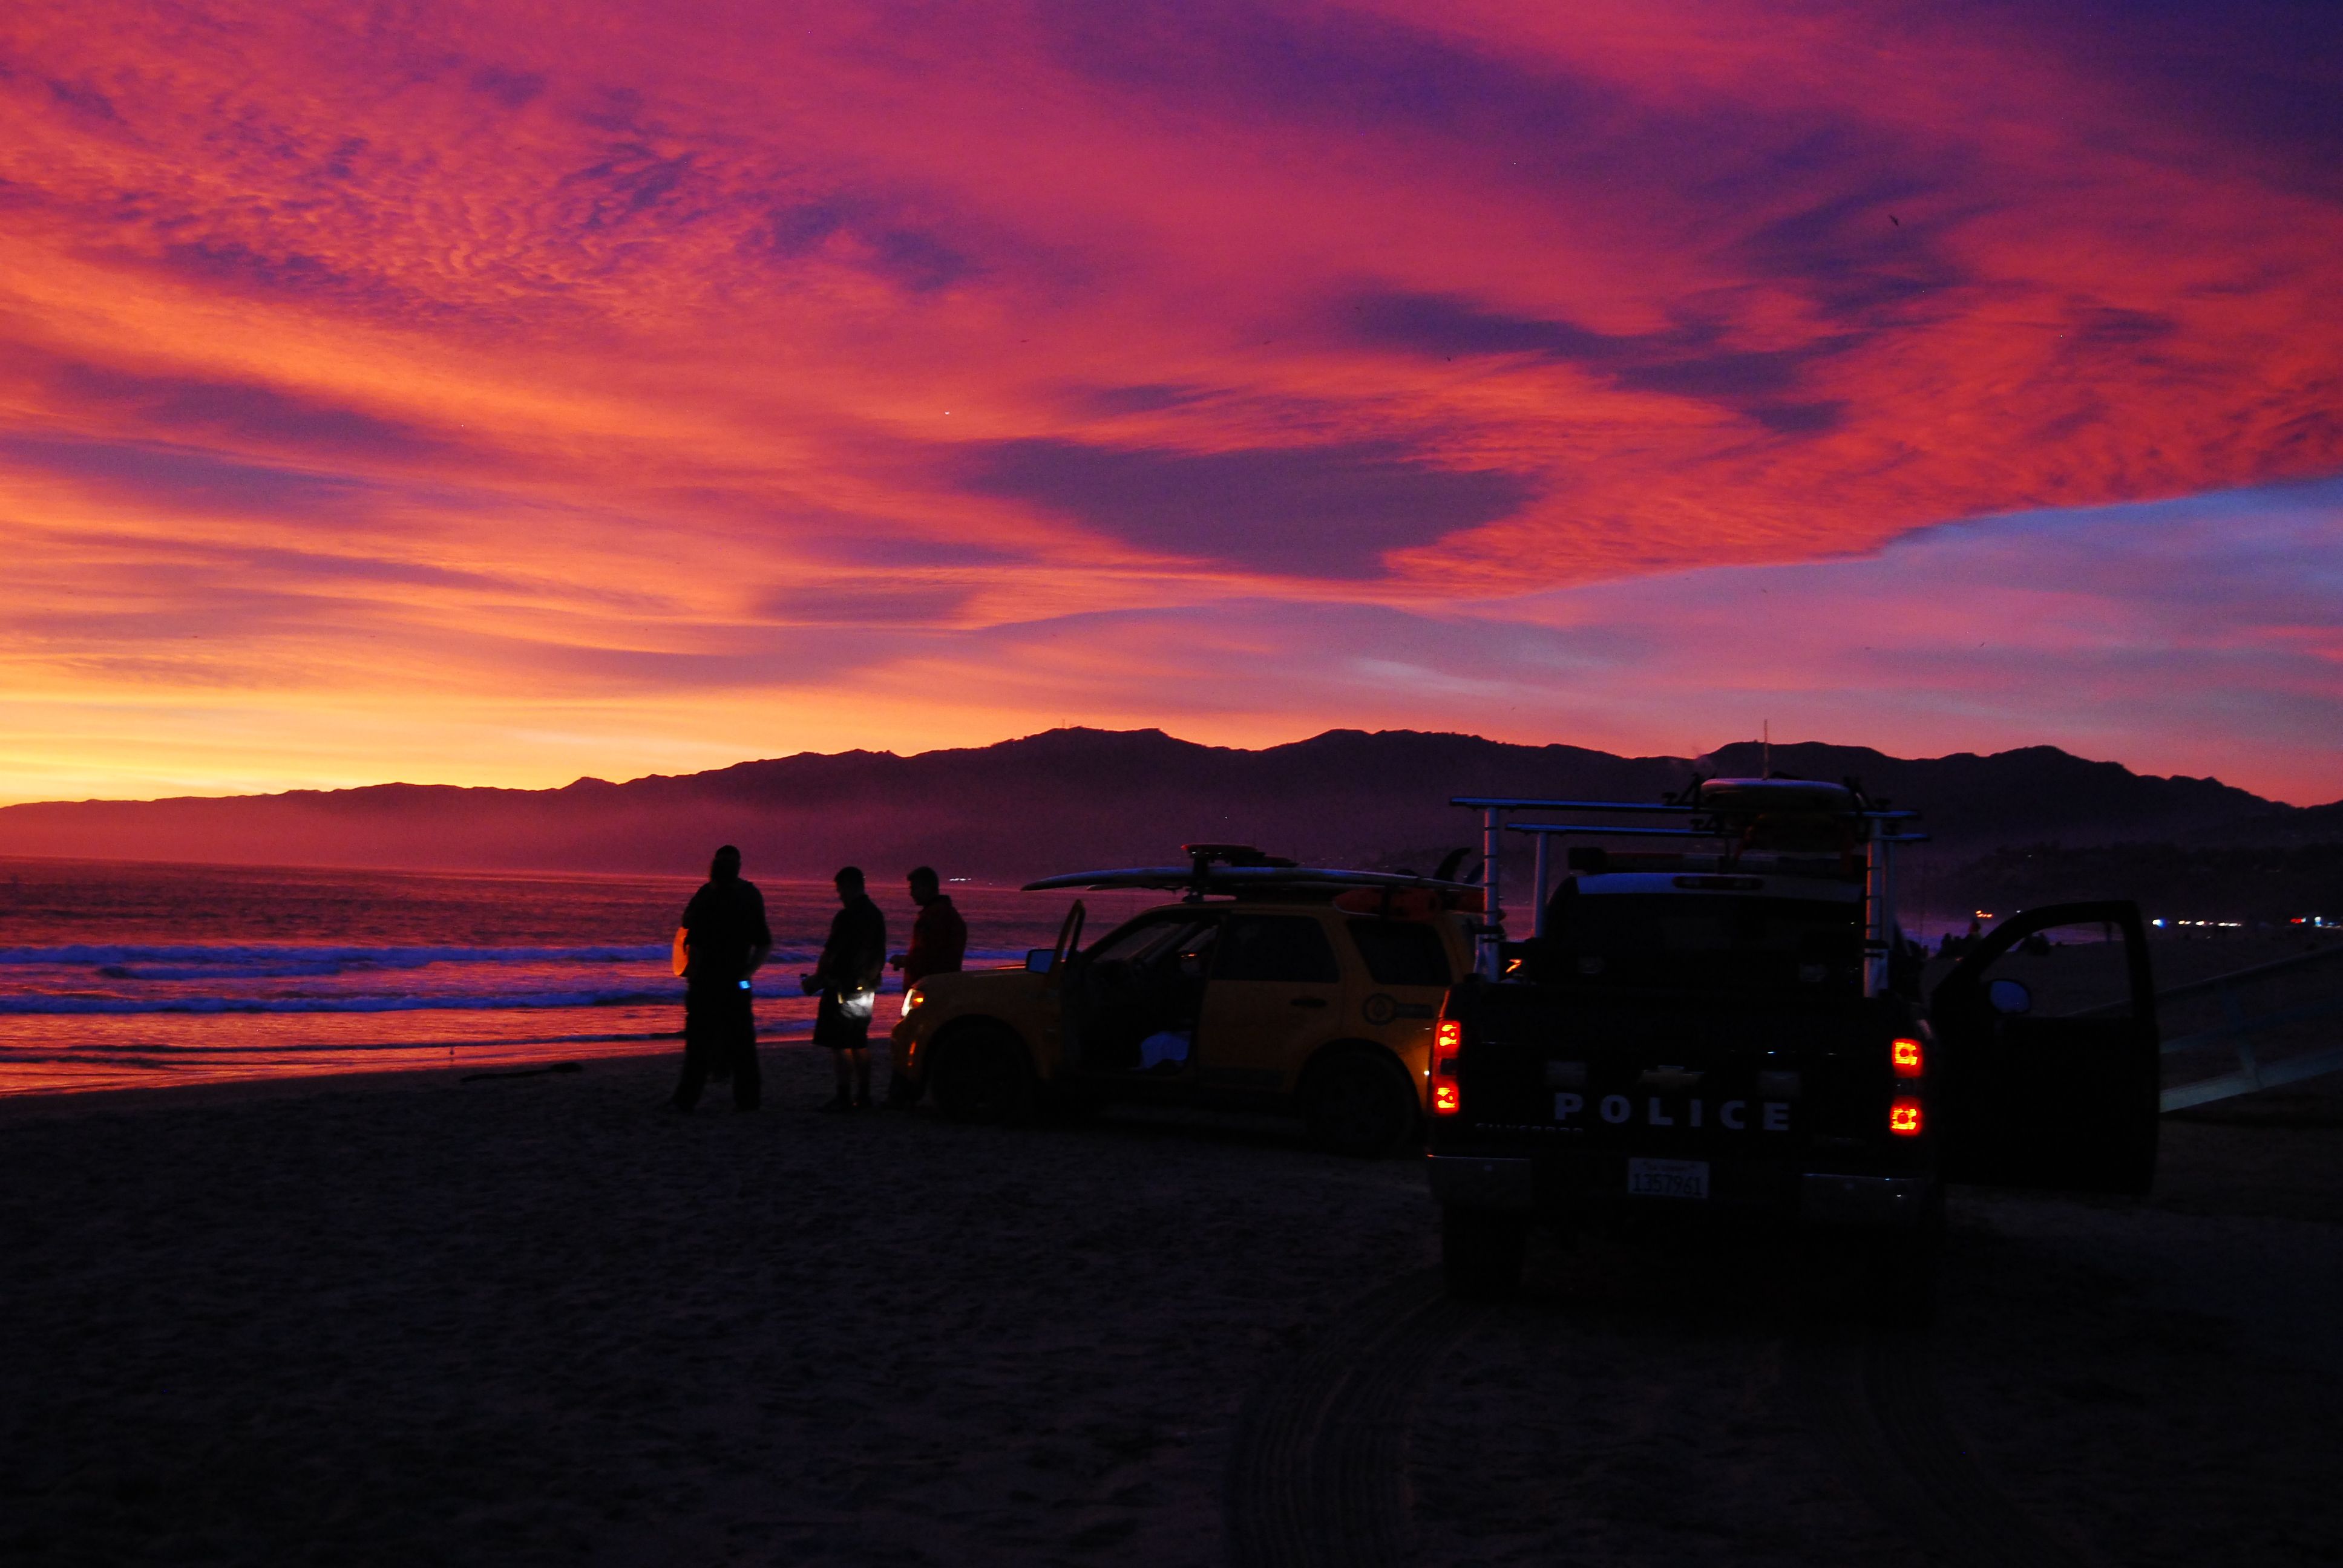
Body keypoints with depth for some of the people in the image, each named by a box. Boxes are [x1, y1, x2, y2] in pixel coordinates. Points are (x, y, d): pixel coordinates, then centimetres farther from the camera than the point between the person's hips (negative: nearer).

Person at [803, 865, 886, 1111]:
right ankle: (862, 1096, 16)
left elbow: (830, 952, -14)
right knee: (859, 1043, 14)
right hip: (866, 988, 9)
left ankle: (844, 1095, -10)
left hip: (843, 987, -9)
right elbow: (880, 955, 20)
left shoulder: (847, 917, -16)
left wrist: (817, 978, 0)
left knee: (838, 1044, -6)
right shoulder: (876, 915, 13)